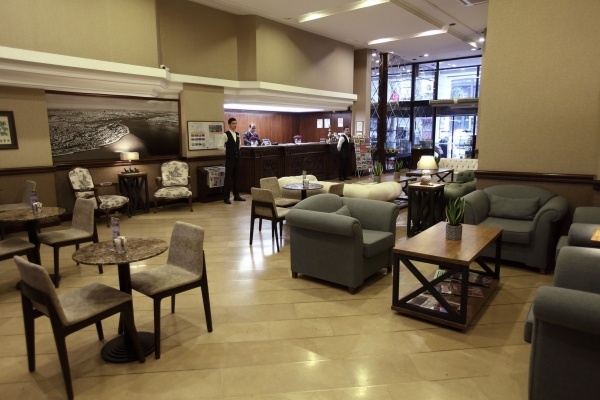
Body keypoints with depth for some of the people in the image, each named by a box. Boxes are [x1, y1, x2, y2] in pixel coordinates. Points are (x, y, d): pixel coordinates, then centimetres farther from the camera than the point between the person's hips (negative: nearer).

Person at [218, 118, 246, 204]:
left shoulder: (237, 134, 10)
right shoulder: (225, 134, -11)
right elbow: (219, 146, -16)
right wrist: (228, 152, -6)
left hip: (237, 159, 6)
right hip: (229, 159, -6)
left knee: (236, 177, 12)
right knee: (228, 178, -2)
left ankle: (236, 195, 21)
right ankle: (226, 197, 5)